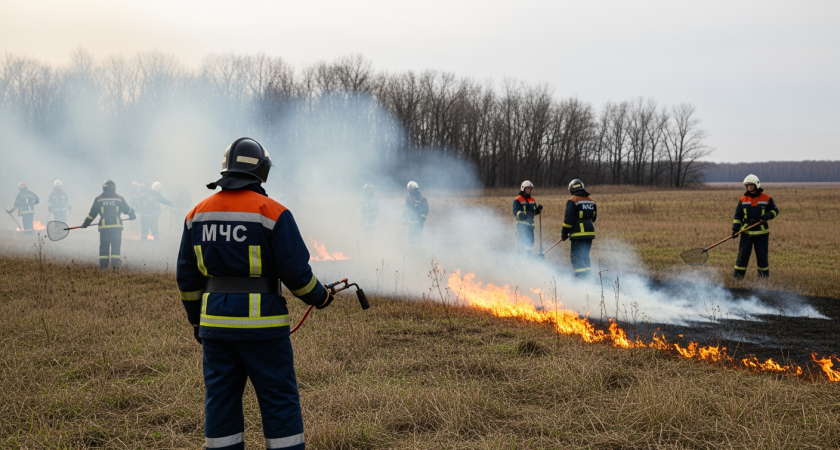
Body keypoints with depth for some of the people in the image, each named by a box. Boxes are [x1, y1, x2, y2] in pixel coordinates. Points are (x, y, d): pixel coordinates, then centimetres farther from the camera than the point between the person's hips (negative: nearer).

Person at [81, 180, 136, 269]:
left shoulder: (98, 199, 5)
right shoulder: (119, 198, 5)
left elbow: (92, 213, 7)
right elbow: (127, 209, 16)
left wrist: (86, 223, 17)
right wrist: (132, 215, 36)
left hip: (104, 225, 0)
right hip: (116, 225, 0)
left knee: (103, 246, 6)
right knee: (115, 246, 2)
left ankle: (103, 265, 3)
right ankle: (114, 264, -4)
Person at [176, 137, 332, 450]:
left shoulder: (197, 213, 7)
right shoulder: (272, 213, -10)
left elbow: (187, 275, 12)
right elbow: (295, 271, -11)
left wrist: (195, 318, 22)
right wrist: (319, 297, 8)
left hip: (215, 322, 5)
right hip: (261, 323, -5)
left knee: (221, 400, 13)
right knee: (279, 399, 4)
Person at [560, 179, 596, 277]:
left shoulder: (572, 201, -9)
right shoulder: (591, 200, 12)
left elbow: (569, 218, -13)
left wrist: (564, 233, -6)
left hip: (578, 233, -7)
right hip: (590, 233, 7)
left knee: (576, 257, -3)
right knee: (585, 256, 17)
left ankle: (580, 277, -11)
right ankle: (588, 276, 19)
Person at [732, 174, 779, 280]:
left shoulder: (766, 199, 1)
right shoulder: (743, 199, 6)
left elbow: (775, 210, 7)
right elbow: (738, 216, 8)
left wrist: (767, 215, -14)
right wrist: (735, 229, -3)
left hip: (761, 233, -1)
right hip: (746, 233, 1)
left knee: (762, 255, 5)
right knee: (742, 254, -2)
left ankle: (764, 278, 15)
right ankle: (737, 277, 3)